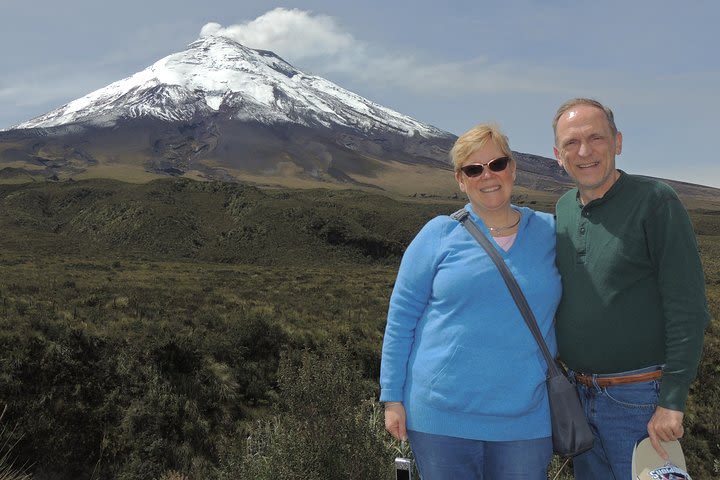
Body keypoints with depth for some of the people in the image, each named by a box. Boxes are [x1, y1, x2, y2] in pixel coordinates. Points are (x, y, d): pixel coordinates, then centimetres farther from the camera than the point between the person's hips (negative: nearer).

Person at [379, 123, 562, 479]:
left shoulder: (549, 232, 5)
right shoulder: (439, 234, -2)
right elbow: (401, 317, -1)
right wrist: (392, 398, -3)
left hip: (525, 420, 2)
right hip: (440, 418, -2)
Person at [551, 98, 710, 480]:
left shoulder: (654, 201, -13)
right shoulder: (563, 209, 6)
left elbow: (689, 309, -15)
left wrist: (672, 402, -17)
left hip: (639, 396, -6)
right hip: (577, 391, 6)